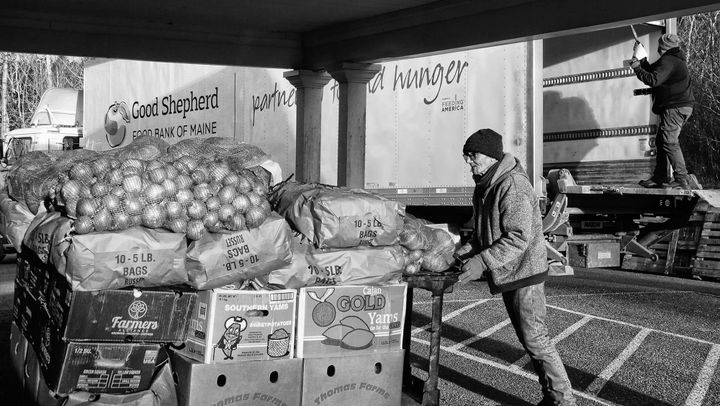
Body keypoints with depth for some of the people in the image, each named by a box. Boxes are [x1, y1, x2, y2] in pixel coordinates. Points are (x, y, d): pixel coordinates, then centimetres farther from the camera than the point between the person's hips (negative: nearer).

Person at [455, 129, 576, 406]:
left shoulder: (513, 185, -21)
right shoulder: (484, 187, 11)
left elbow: (518, 237, -26)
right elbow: (484, 232, 18)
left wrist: (482, 262, -29)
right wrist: (464, 252, 0)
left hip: (524, 273, -10)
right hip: (507, 276, 10)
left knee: (535, 339, -4)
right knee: (527, 339, 15)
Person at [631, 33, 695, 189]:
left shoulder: (668, 62, -14)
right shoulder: (674, 60, 21)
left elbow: (653, 80, -24)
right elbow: (652, 70, 26)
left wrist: (636, 67, -14)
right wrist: (641, 60, 17)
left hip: (675, 108, -11)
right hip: (679, 107, 11)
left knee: (670, 142, -13)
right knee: (661, 141, 14)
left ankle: (682, 180, -15)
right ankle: (659, 178, 18)